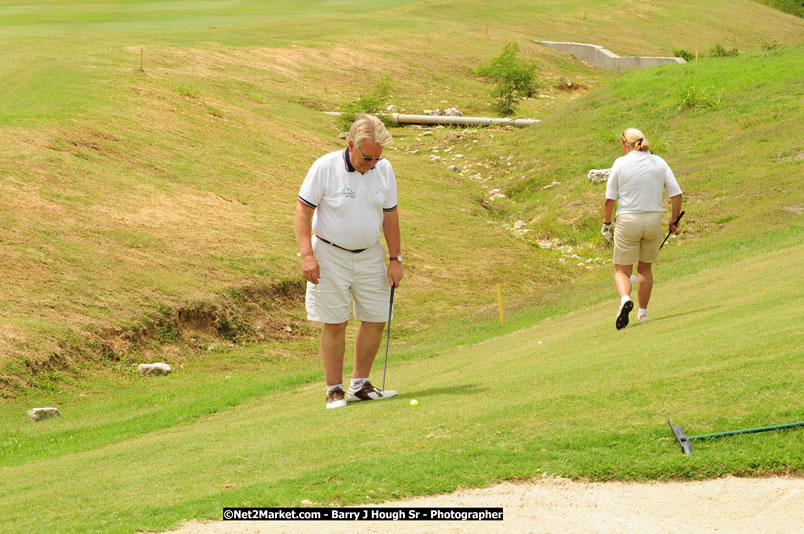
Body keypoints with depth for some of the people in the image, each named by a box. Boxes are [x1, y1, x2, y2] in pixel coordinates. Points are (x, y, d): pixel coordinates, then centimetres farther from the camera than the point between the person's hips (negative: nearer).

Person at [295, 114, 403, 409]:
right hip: (331, 256, -4)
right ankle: (334, 390, 7)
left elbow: (390, 215, 7)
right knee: (334, 324, -2)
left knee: (376, 320, 4)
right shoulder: (325, 167, -15)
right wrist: (307, 255, -18)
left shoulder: (384, 169, -2)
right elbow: (303, 210, -11)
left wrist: (395, 259, 5)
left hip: (370, 256, 4)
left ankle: (360, 384, 17)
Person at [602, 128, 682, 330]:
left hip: (628, 222, -3)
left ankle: (625, 299, -26)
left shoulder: (621, 163, -6)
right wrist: (674, 219, 15)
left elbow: (610, 199, -6)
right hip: (653, 220, 3)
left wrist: (606, 223, 7)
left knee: (622, 270, 4)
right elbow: (676, 194, 1)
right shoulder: (659, 163, 3)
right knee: (645, 268, 20)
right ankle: (643, 313, 21)